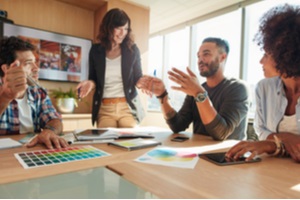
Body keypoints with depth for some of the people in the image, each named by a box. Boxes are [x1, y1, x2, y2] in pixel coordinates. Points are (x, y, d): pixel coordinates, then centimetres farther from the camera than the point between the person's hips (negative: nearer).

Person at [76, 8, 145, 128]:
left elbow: (137, 78, 4)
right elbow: (93, 79, 9)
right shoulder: (96, 51, 3)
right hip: (104, 109, 1)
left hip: (128, 107, 0)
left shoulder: (132, 50, 0)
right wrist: (90, 83, -14)